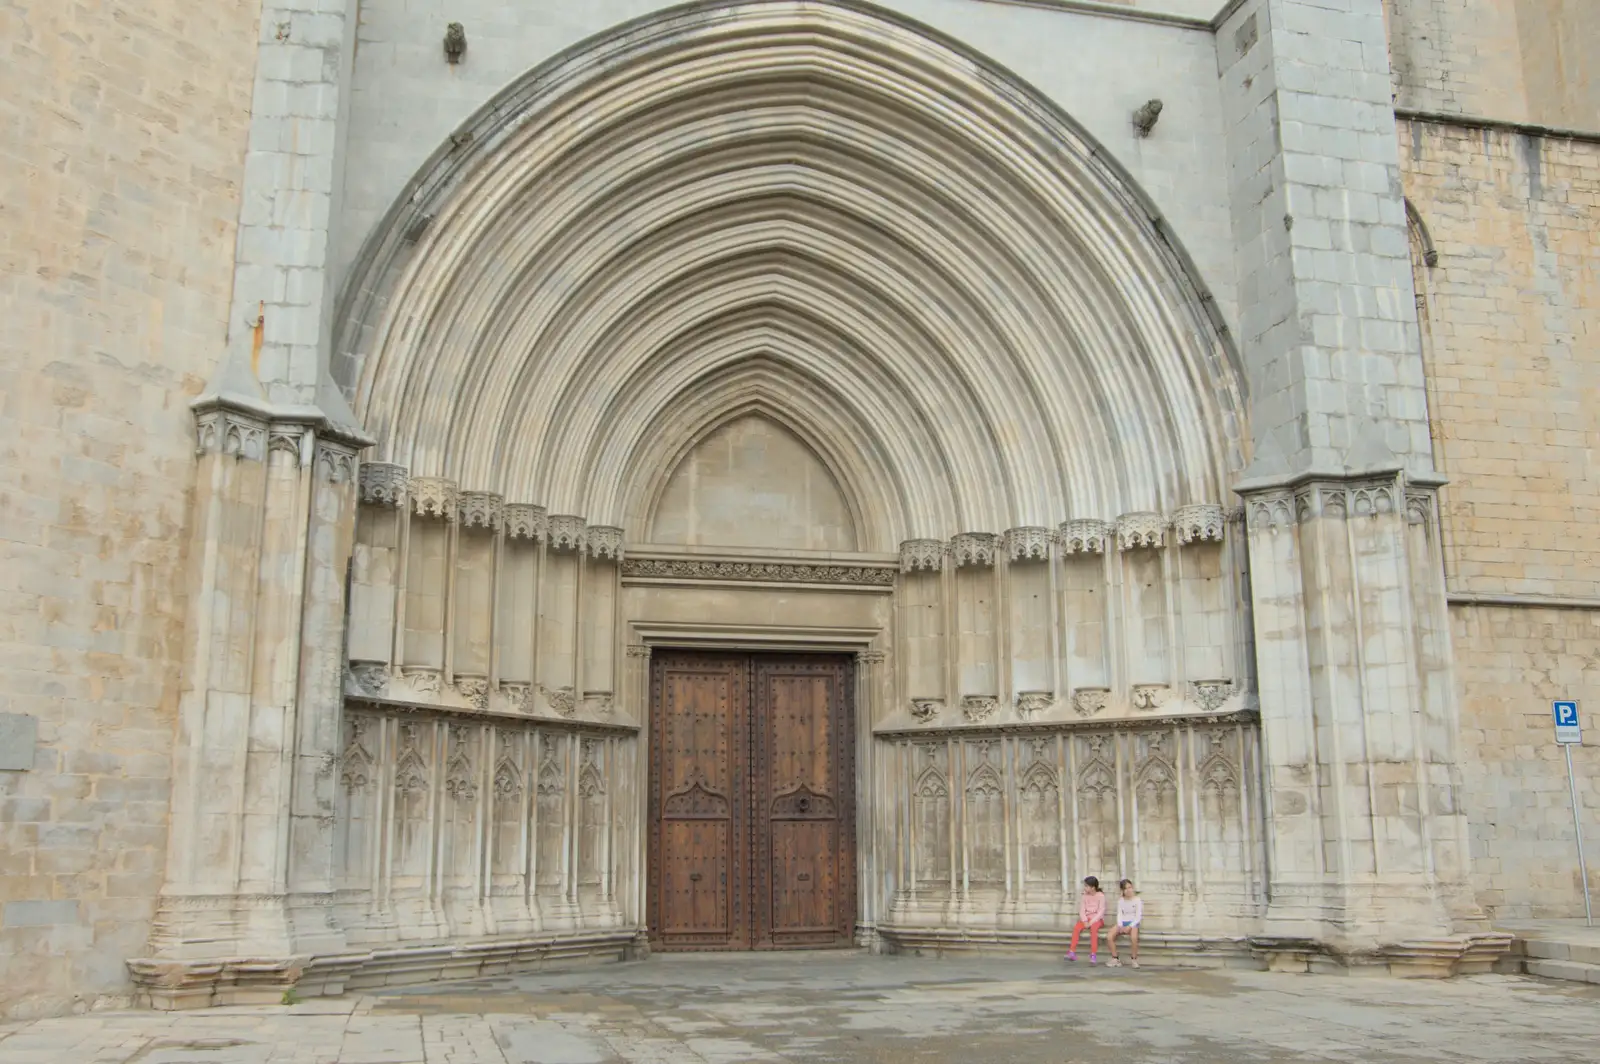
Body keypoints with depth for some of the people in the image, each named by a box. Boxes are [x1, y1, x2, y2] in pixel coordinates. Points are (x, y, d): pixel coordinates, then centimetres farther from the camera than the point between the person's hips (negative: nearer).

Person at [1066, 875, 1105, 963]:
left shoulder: (1101, 896, -8)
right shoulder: (1084, 896, 6)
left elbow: (1101, 911, -13)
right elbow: (1082, 910, 2)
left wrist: (1091, 922, -22)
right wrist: (1085, 921, -16)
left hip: (1097, 918, -4)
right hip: (1086, 918, 4)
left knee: (1093, 928, -36)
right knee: (1076, 927, -24)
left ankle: (1093, 954, -35)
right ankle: (1072, 952, -23)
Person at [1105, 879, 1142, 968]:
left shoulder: (1137, 900, -1)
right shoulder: (1120, 901, 12)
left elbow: (1138, 916, -6)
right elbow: (1119, 914, 6)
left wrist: (1129, 927, -18)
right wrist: (1120, 926, -14)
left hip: (1133, 923, -4)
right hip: (1122, 923, 4)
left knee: (1134, 937, -39)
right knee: (1109, 937, -24)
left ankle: (1135, 959, -17)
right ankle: (1115, 959, -9)